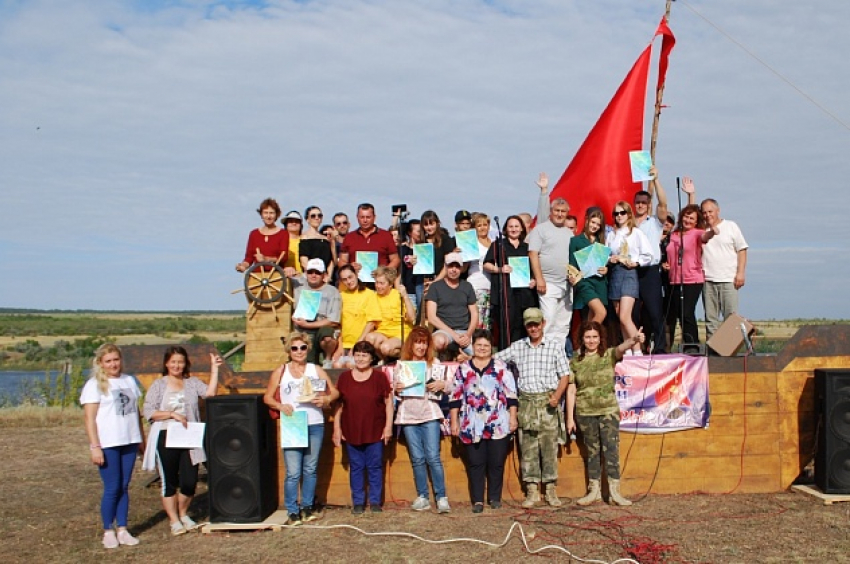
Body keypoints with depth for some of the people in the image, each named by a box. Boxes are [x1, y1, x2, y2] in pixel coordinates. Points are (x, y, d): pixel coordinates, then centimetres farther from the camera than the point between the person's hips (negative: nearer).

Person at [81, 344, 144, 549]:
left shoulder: (130, 381, 13)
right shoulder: (94, 385, -3)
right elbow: (90, 419, -7)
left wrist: (142, 439, 15)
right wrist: (95, 447, -13)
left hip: (129, 442, 5)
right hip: (108, 445, -4)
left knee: (124, 487, 8)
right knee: (112, 489, -2)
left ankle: (122, 530, 15)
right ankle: (108, 532, 11)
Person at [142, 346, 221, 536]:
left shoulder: (192, 383, 8)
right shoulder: (158, 385, 3)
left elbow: (210, 393, -9)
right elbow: (149, 412, -4)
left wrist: (214, 370, -12)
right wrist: (172, 414, -14)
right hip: (166, 438, -2)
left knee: (190, 481, 2)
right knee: (169, 482, 5)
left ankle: (183, 514, 26)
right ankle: (174, 520, 17)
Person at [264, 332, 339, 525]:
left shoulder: (316, 370, 11)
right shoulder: (280, 371, 8)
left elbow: (334, 392, 9)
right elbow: (267, 397, 7)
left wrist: (326, 399, -13)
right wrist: (280, 406, -12)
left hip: (315, 425, 2)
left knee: (310, 469, 9)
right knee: (293, 472, -6)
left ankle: (307, 506, 22)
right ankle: (292, 511, 3)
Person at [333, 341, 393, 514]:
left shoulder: (380, 377, 0)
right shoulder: (344, 377, 4)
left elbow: (389, 402, 1)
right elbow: (338, 405, 6)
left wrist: (388, 426, -3)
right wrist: (337, 428, 3)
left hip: (375, 432, -1)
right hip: (352, 432, 1)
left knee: (375, 467, 6)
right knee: (356, 468, 8)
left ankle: (375, 502, 17)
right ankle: (358, 502, 17)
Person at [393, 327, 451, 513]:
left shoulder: (435, 365, 10)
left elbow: (442, 387, 8)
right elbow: (396, 394, 17)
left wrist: (442, 385, -14)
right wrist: (396, 390, -5)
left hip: (430, 414, -2)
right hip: (408, 416, 2)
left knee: (433, 457, -9)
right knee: (417, 458, 2)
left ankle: (441, 497, -6)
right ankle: (422, 497, 8)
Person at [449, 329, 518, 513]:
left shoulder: (501, 367, 7)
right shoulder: (463, 369, 9)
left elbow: (511, 395, 5)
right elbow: (455, 397, 8)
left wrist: (513, 417, -2)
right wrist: (454, 421, 3)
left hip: (498, 425, 0)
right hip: (472, 426, 1)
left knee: (496, 463, 4)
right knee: (475, 463, 2)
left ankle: (495, 498, 18)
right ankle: (477, 500, 10)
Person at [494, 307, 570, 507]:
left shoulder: (555, 345, 4)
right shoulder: (517, 347, 11)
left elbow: (564, 375, 1)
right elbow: (494, 358, 18)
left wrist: (557, 395, -13)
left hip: (548, 401, -2)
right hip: (526, 401, 2)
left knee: (549, 447, -1)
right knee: (528, 448, 3)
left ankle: (551, 489, 8)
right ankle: (531, 491, 9)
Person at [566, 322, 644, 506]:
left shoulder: (609, 355, -2)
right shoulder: (575, 362, 3)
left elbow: (621, 348, -25)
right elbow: (571, 390, 4)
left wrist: (633, 340, -48)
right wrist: (570, 417, 2)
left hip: (609, 411, -2)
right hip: (585, 413, 2)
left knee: (611, 450, -5)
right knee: (592, 452, 10)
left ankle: (614, 491, 0)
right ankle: (594, 490, 19)